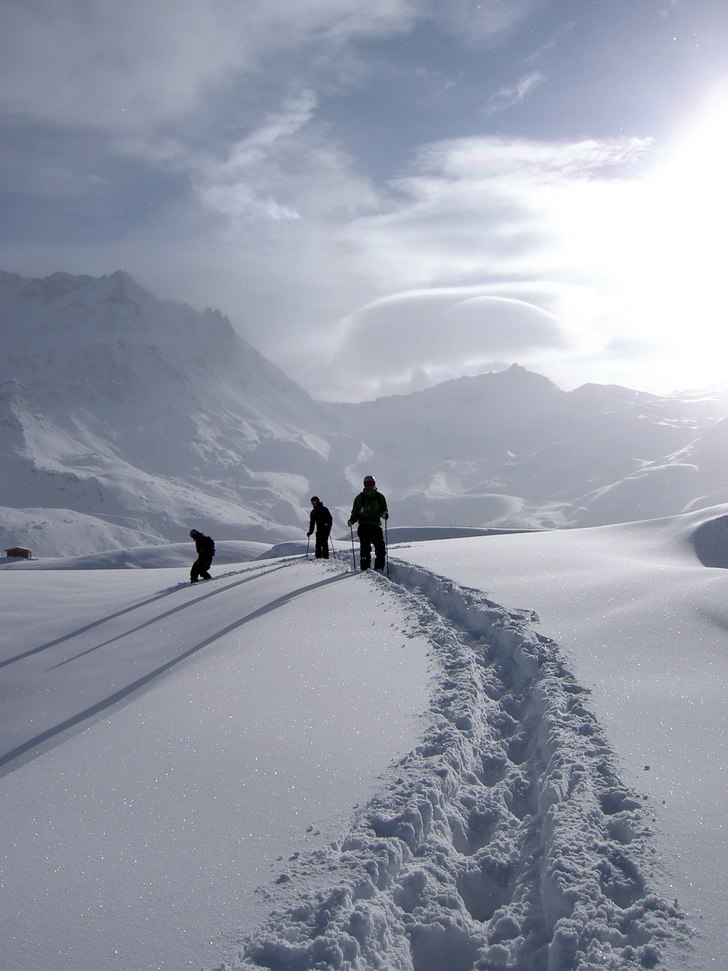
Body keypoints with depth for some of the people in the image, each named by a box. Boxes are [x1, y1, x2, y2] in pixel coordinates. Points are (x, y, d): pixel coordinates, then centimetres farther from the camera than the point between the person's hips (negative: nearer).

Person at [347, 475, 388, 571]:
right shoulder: (359, 498, 9)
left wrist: (385, 514, -9)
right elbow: (355, 513, 10)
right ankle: (365, 569, 1)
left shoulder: (380, 497, 11)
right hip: (364, 526, -1)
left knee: (381, 549, -10)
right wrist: (351, 521, -9)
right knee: (365, 549, -6)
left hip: (376, 526, 1)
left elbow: (384, 510, 14)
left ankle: (379, 569, -3)